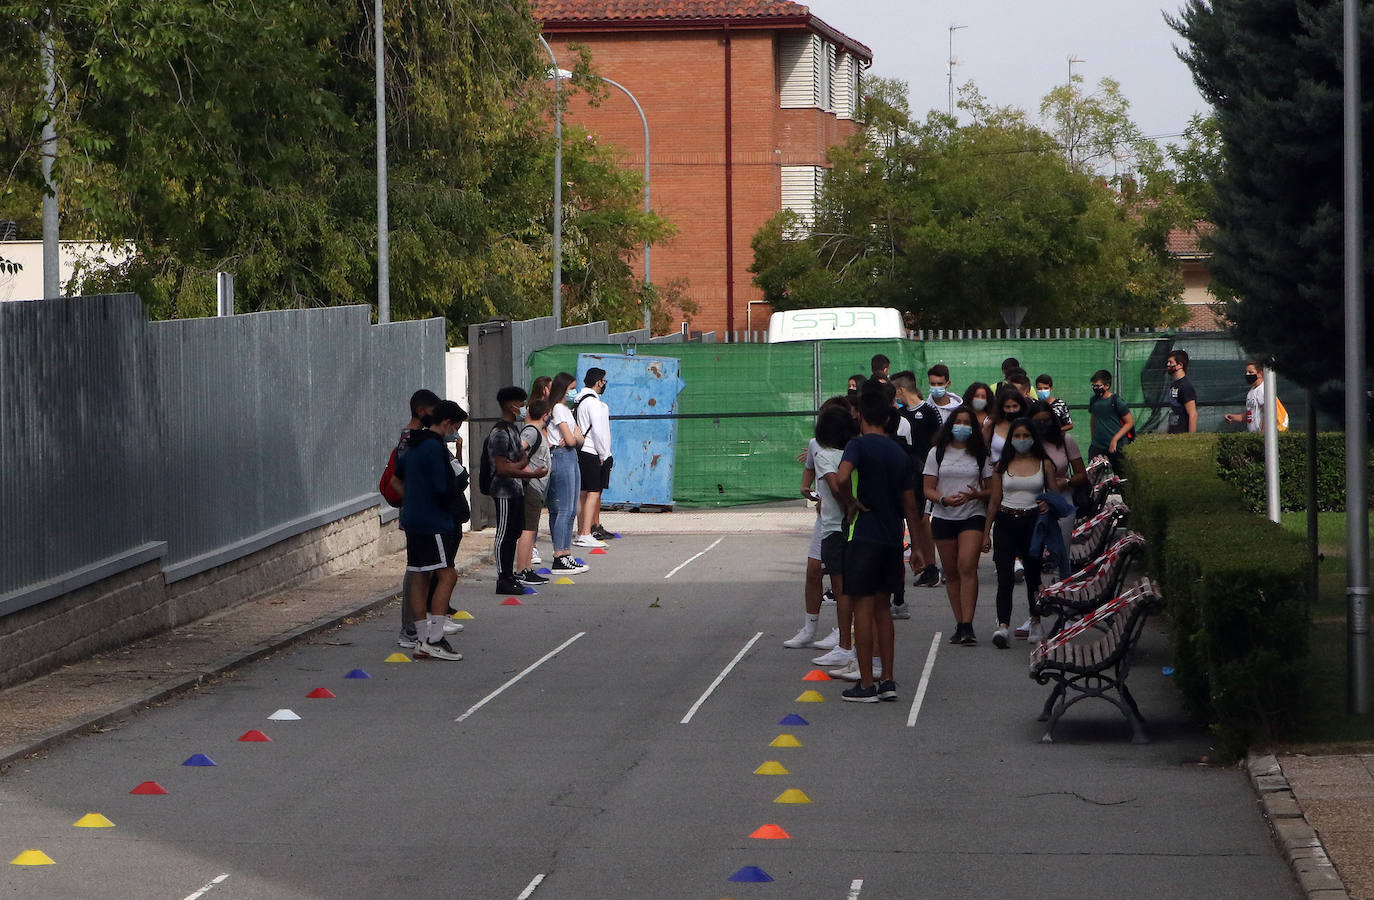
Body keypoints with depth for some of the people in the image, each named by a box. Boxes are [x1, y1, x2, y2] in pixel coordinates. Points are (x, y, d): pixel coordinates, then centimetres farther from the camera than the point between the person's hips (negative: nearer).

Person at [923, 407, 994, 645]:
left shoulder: (980, 454, 6)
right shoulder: (937, 453, 7)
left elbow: (991, 490, 8)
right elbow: (928, 489, 4)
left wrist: (976, 495, -14)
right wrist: (944, 499, -16)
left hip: (973, 517, -2)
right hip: (943, 518, 2)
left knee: (967, 566, -17)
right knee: (951, 572, 5)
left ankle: (967, 626, -22)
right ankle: (960, 625, 14)